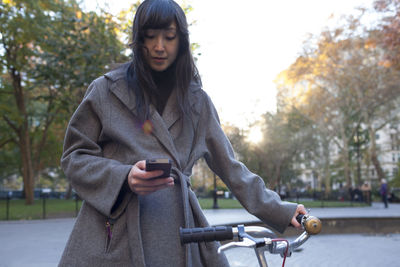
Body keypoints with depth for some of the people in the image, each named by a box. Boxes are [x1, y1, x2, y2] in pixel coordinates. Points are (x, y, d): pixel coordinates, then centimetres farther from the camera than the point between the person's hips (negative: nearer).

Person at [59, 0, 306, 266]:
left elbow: (228, 165, 13)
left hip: (175, 233, 2)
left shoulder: (197, 101, 11)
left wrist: (279, 211, 9)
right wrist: (123, 178, -14)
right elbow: (74, 156, 4)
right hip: (112, 237, -2)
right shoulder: (106, 89, 4)